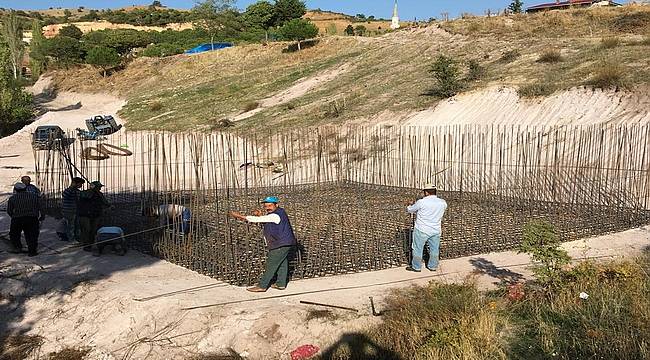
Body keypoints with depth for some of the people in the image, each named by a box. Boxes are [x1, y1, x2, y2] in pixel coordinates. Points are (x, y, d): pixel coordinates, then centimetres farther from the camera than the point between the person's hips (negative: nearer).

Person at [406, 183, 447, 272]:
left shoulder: (422, 202, -17)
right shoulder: (443, 203, -4)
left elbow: (409, 209, -3)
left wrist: (410, 206, 21)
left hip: (422, 230, -5)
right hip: (436, 231, 5)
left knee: (418, 249, 9)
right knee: (434, 249, 16)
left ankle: (416, 267, 18)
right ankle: (433, 266, 28)